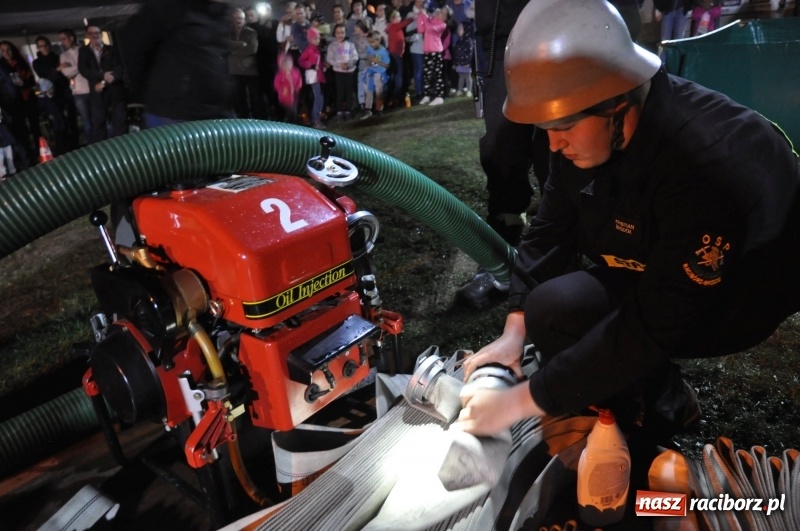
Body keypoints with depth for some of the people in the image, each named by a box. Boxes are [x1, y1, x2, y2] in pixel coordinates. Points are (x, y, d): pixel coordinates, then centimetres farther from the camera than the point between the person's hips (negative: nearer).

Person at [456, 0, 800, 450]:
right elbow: (551, 229, -7)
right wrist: (515, 328, -16)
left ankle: (661, 404, 0)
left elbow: (651, 324, -36)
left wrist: (522, 401, -33)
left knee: (556, 310, -26)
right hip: (648, 267, 7)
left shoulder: (709, 168, -37)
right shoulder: (588, 128, -16)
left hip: (737, 294, -7)